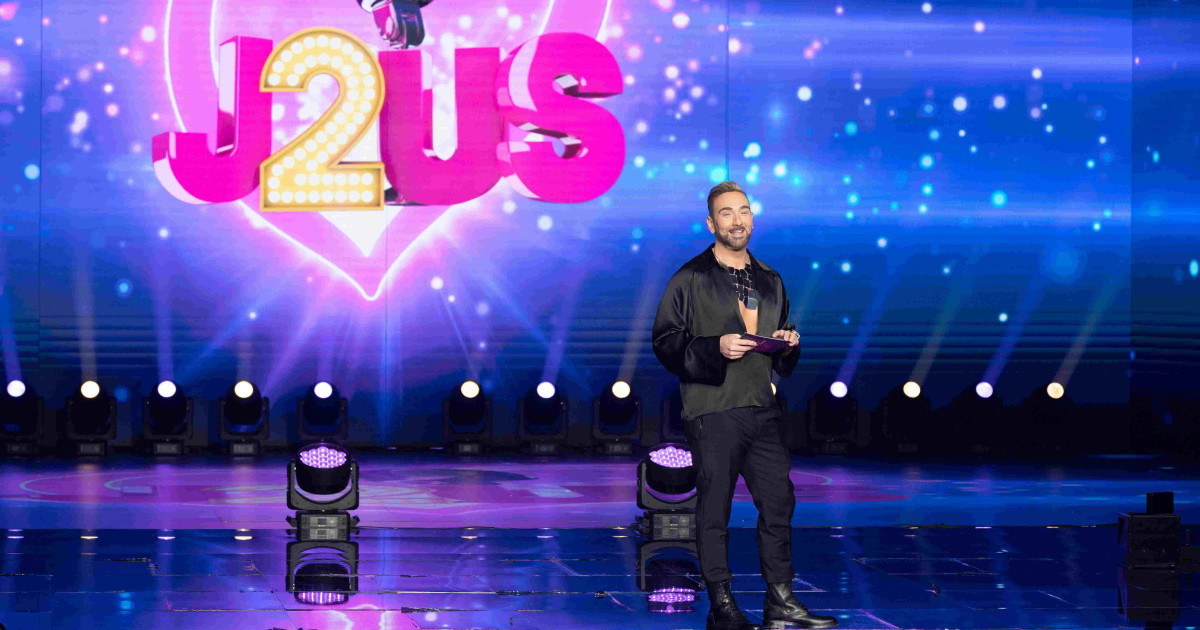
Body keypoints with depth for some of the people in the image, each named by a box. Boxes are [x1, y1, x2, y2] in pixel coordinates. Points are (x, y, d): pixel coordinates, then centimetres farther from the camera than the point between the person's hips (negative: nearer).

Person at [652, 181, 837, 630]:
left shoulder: (770, 281, 18)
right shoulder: (690, 279, 1)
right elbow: (666, 342, -4)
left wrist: (789, 344, 4)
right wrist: (715, 348, -17)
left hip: (761, 408, 5)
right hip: (712, 411, -5)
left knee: (779, 501, 3)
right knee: (714, 508, -2)